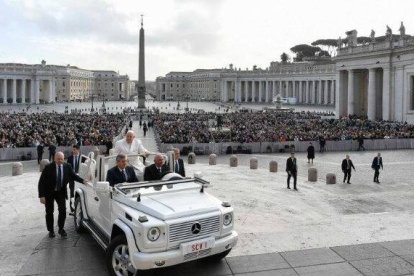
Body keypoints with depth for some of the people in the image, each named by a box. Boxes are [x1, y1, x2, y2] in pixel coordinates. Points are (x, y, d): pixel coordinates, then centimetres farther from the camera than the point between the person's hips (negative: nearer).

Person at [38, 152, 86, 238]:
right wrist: (41, 196, -21)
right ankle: (51, 231, 25)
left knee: (63, 211, -1)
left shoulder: (67, 167, -9)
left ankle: (61, 229, 19)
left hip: (61, 192, 2)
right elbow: (41, 182, -17)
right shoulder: (48, 168, -19)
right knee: (49, 212, 8)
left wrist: (83, 181, -6)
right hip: (49, 193, -2)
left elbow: (73, 176, 8)